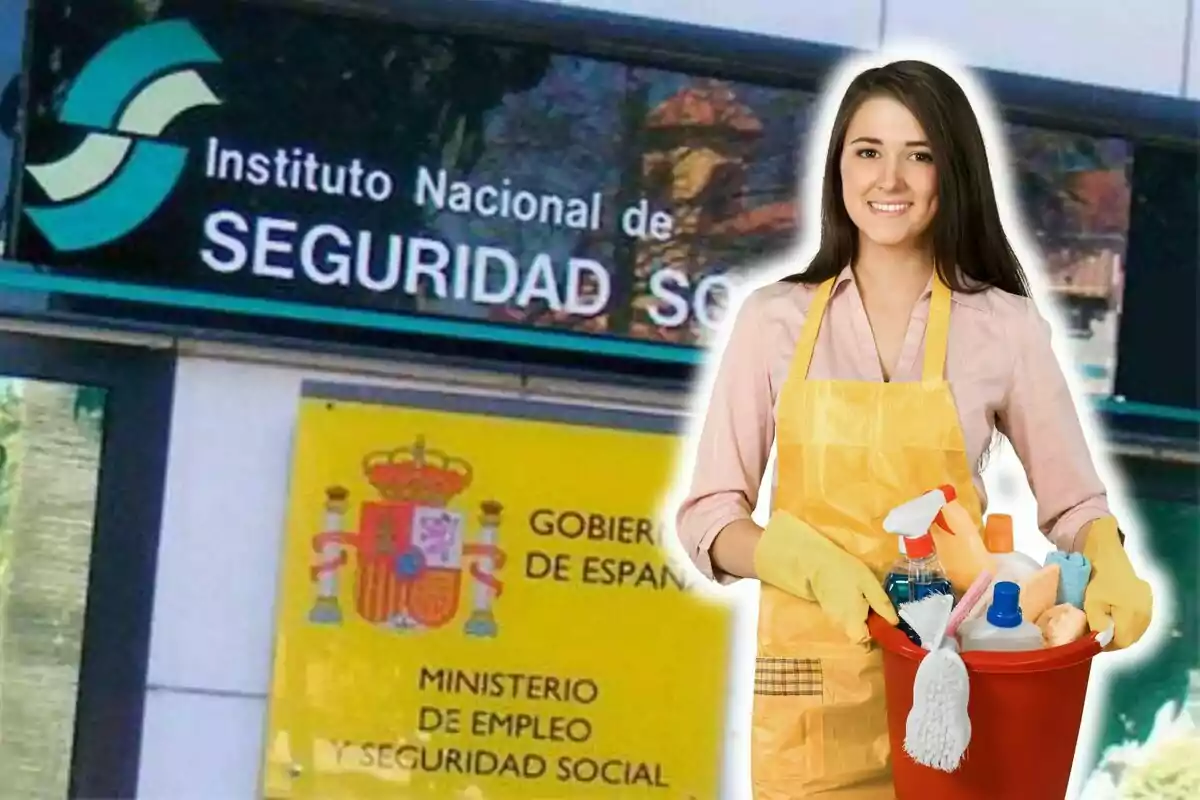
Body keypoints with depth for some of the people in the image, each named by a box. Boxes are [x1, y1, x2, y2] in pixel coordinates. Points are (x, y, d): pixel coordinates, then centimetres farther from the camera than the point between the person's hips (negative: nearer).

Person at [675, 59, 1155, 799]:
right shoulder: (774, 320, 1)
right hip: (811, 674, 0)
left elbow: (1075, 503, 6)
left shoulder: (1005, 326, 0)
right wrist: (812, 563, -18)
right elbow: (708, 517, 0)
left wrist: (1112, 569, -16)